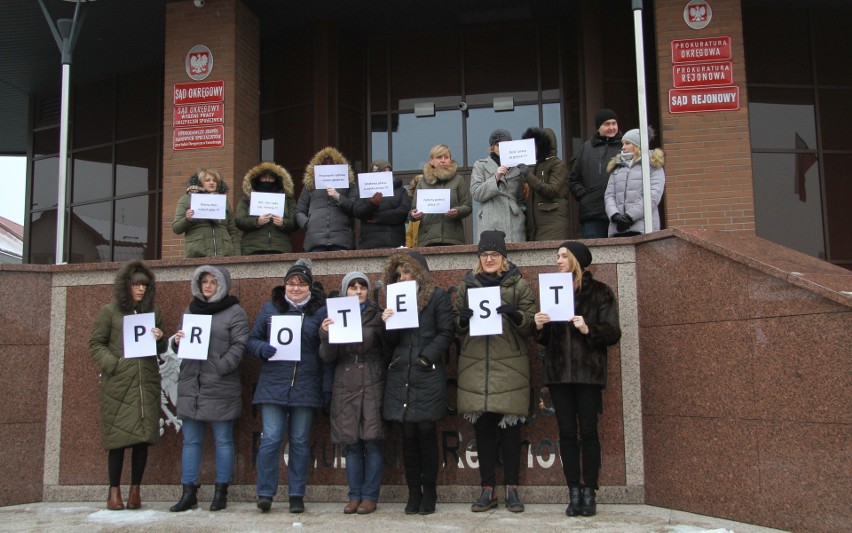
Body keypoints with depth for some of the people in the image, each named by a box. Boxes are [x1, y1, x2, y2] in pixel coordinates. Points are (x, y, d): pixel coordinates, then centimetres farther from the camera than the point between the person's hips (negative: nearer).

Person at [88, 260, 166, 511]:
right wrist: (114, 364, -11)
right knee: (118, 437, -2)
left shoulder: (152, 311, 15)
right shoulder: (110, 311, 4)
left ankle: (135, 490, 12)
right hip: (118, 384, -3)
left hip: (147, 383, 3)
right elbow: (95, 344, 3)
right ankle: (114, 492, 9)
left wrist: (160, 339, -3)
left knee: (143, 436, 1)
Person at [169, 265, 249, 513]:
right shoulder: (191, 310, 18)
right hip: (190, 386, 6)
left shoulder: (235, 312, -1)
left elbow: (238, 346, -10)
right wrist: (177, 341, -1)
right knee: (190, 441, 8)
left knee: (223, 440, 3)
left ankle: (221, 492, 11)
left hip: (220, 388, -6)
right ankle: (189, 493, 14)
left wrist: (219, 368, -20)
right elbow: (180, 347, 22)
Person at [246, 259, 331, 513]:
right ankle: (265, 493, 8)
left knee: (300, 442, 7)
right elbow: (252, 339, 12)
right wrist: (262, 348, -12)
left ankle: (297, 495, 16)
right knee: (271, 439, -4)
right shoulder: (269, 308, 9)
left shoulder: (320, 311, 5)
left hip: (305, 387, 0)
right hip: (273, 385, 0)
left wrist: (327, 388, -2)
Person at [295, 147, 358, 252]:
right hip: (315, 239, 1)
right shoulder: (310, 184, 21)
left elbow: (356, 208, 7)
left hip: (342, 239, -1)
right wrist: (308, 224, 3)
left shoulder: (348, 182, 18)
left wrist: (338, 197, -5)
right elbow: (299, 211, 21)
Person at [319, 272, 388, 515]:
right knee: (351, 443, 5)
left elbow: (388, 350, -5)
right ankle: (354, 495, 14)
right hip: (345, 387, 2)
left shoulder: (377, 316, 3)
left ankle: (370, 496, 7)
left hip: (372, 386, -2)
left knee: (372, 441, -2)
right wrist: (325, 335, -14)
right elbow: (327, 356, 3)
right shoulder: (335, 316, 9)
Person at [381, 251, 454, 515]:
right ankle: (413, 493, 11)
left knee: (426, 432, -1)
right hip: (401, 376, 4)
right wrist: (386, 323, -2)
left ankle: (429, 493, 9)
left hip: (428, 376, -4)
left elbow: (445, 334, -3)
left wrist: (427, 357, -12)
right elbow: (391, 342, 17)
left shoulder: (438, 296, 4)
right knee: (408, 435, 5)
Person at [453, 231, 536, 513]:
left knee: (511, 426, 1)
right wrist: (462, 319, -6)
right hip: (475, 366, 2)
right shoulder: (467, 285, 13)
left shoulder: (518, 284, 6)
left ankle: (512, 488, 11)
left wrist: (516, 315, -18)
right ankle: (487, 489, 12)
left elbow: (531, 325, 2)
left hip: (510, 366, -2)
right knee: (482, 427, 4)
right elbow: (456, 327, 16)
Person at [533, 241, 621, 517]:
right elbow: (546, 338, 14)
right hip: (558, 372, 3)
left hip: (588, 371, -3)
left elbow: (613, 333, -4)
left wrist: (588, 329, -20)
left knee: (588, 431, -2)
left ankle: (589, 494, 6)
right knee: (567, 432, 3)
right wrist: (540, 327, -7)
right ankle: (574, 494, 8)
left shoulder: (600, 292, 2)